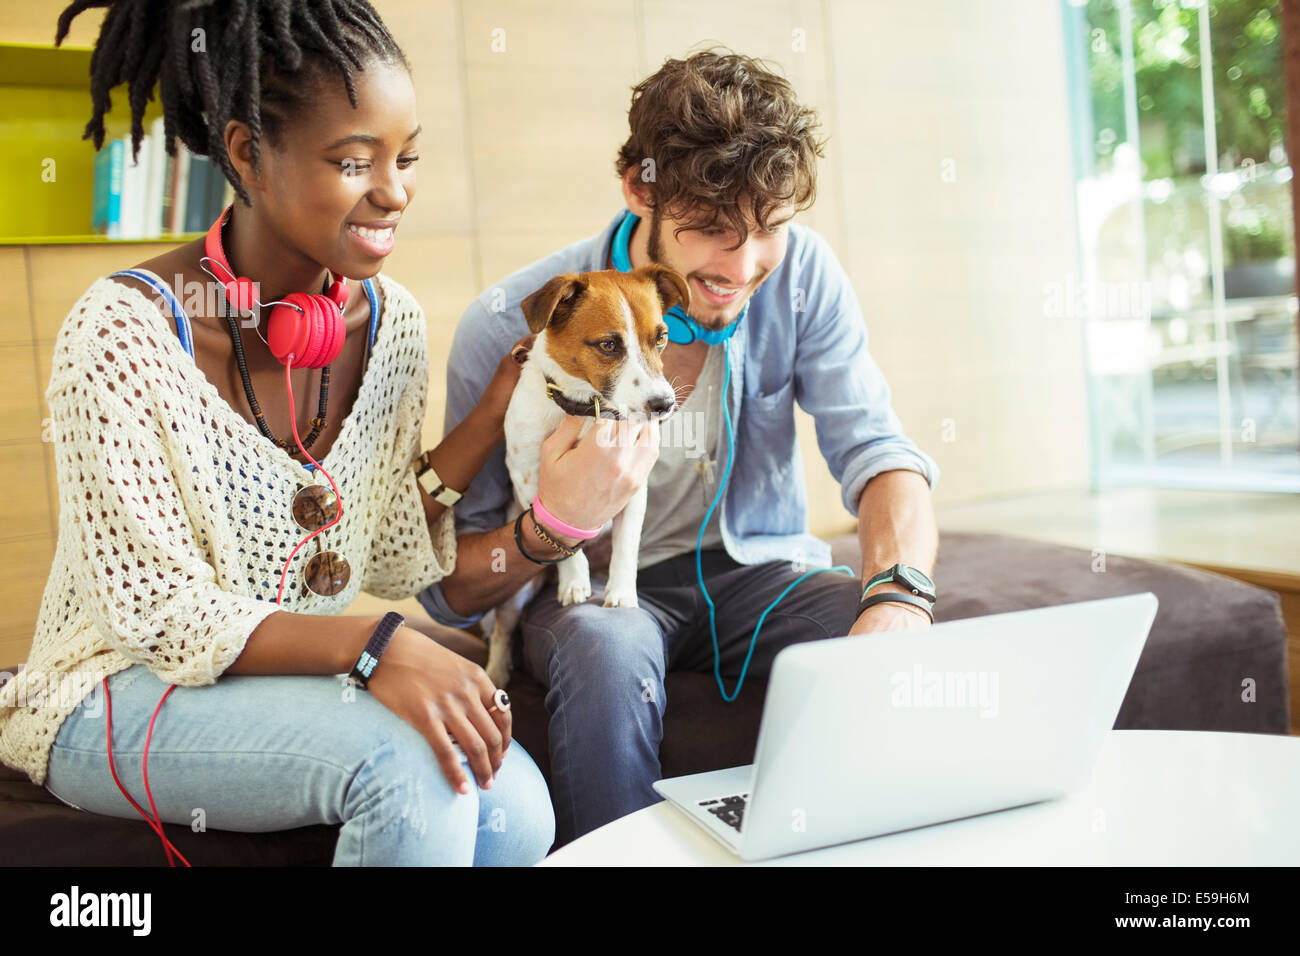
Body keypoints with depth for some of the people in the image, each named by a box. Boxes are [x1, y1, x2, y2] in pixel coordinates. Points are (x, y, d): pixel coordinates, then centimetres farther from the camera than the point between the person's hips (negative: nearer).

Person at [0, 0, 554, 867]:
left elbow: (387, 562, 0)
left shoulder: (390, 321, -3)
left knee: (515, 808, -22)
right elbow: (159, 615, -20)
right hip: (120, 694, -4)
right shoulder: (125, 334, -21)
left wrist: (497, 409, -10)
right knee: (407, 762, -31)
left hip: (303, 680, 5)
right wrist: (371, 648, -34)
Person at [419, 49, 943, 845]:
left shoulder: (801, 273, -9)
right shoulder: (509, 327, -18)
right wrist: (557, 522, -36)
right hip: (591, 592, -2)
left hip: (760, 574, 3)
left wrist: (901, 593, -36)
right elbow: (450, 593, -14)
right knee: (607, 651, -36)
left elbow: (877, 450, -14)